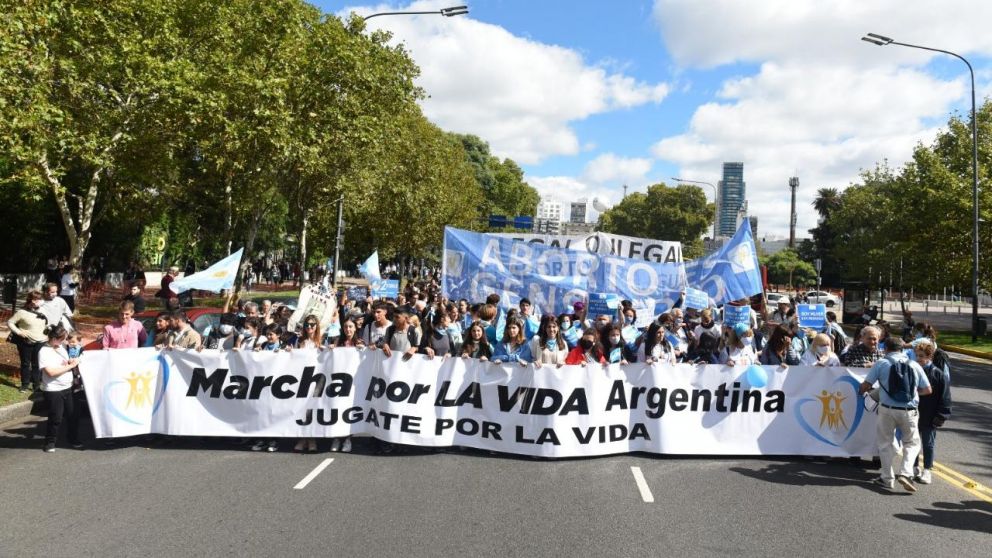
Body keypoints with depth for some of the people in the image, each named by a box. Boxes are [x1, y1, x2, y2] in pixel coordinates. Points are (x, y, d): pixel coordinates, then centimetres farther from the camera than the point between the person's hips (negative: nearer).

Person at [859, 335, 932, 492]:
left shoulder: (881, 363, -4)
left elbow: (864, 386, -5)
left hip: (887, 409, -1)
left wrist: (866, 390, 18)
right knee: (912, 443, 18)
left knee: (886, 443, 14)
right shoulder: (914, 365, 3)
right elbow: (928, 390, 9)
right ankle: (905, 473, 0)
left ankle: (887, 478, 18)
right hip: (909, 410, 1)